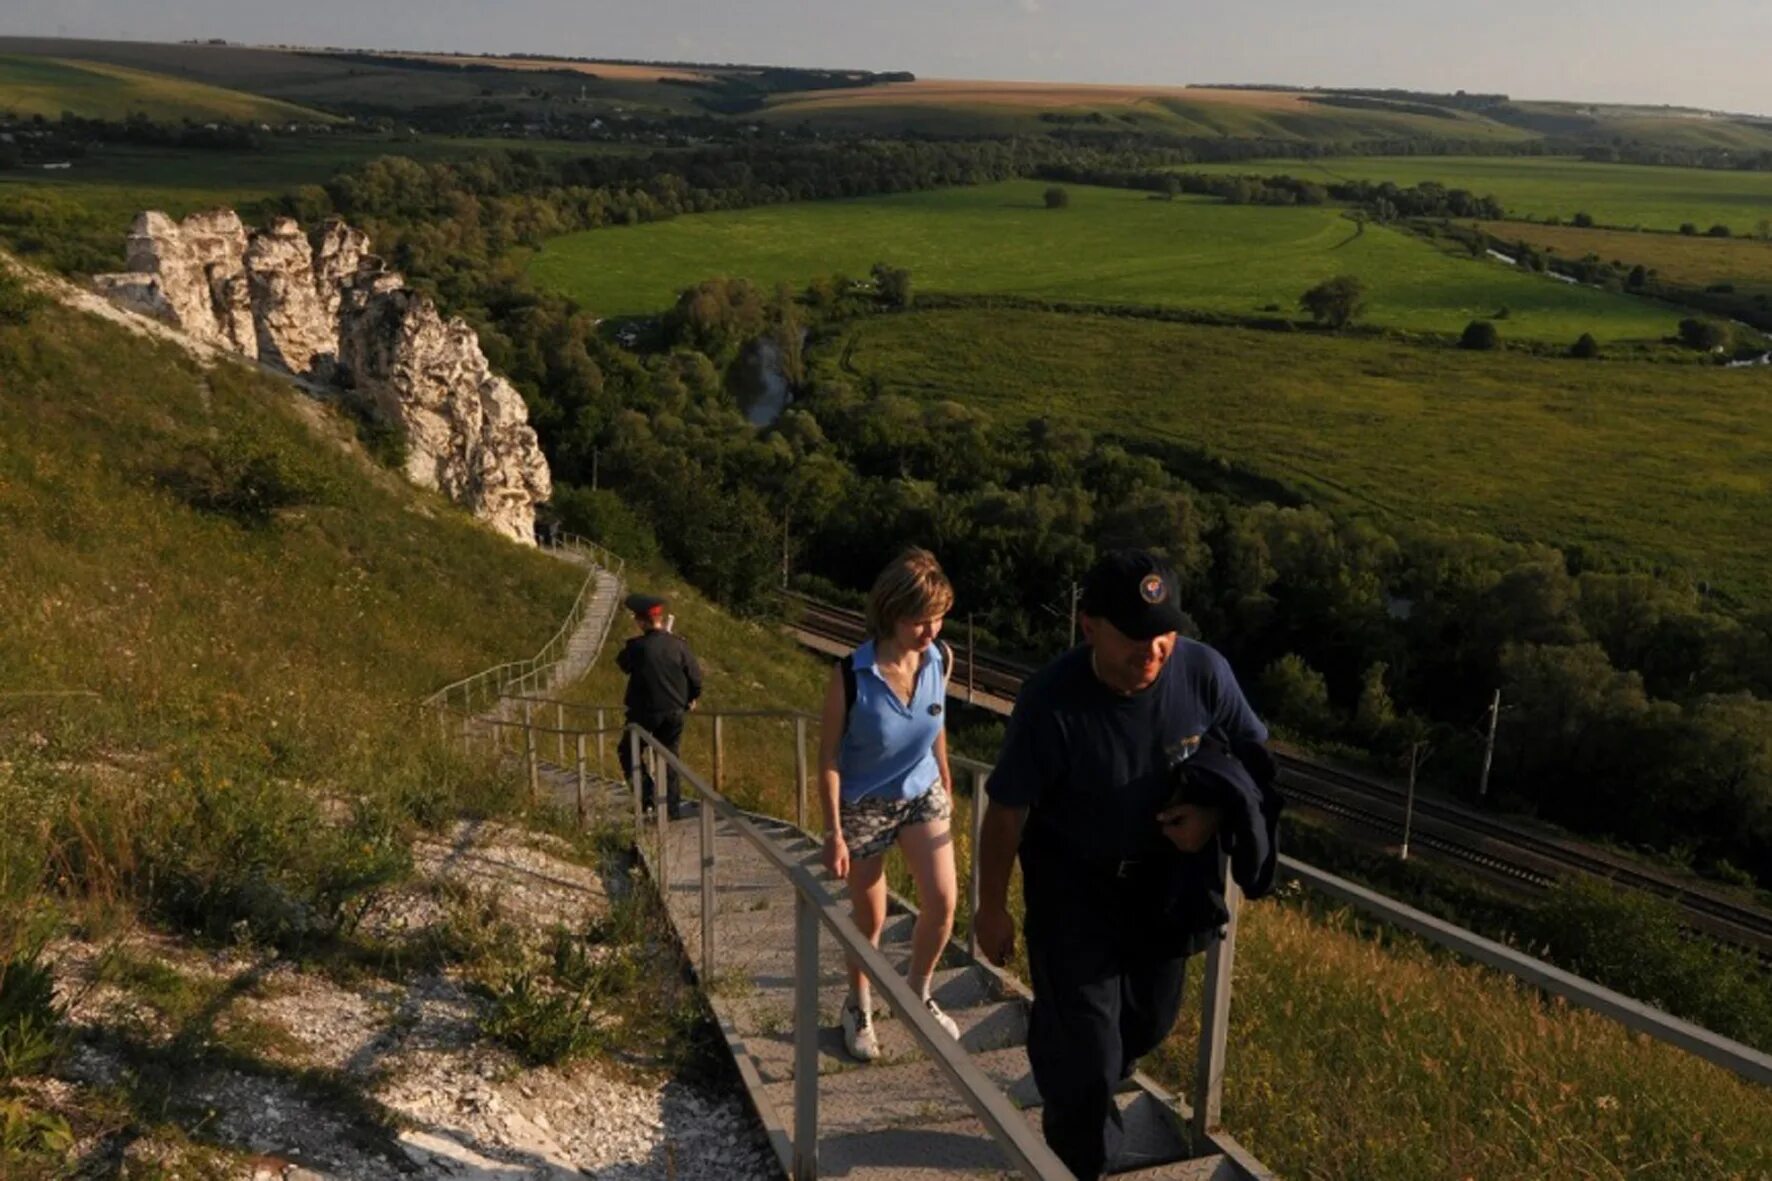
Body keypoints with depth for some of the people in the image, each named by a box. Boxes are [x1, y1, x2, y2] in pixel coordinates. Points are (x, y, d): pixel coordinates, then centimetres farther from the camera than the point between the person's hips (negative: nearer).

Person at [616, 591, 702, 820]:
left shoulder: (638, 646, -17)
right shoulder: (678, 644, -7)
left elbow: (622, 663, 5)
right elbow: (695, 676, 0)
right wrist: (691, 699, 18)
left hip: (645, 713, -4)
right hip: (675, 712, 4)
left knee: (629, 752, 16)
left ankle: (646, 795, 1)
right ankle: (674, 808, 17)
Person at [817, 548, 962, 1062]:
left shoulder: (940, 660, -12)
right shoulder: (851, 676, -25)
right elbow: (829, 756, -16)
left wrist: (946, 783, 17)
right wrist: (834, 832, -16)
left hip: (922, 794, 3)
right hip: (864, 804, -3)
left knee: (942, 902, -7)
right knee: (869, 919, 10)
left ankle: (918, 992, 21)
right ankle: (859, 1007, 37)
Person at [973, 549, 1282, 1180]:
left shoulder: (1203, 671, -23)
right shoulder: (1052, 701, -32)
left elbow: (1253, 758, -3)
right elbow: (1007, 812, -19)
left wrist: (1213, 815, -22)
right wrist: (993, 909, -10)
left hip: (1164, 872, 5)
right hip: (1073, 880, -4)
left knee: (1149, 1019, 24)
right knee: (1083, 1040, 0)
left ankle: (1087, 1093, 56)